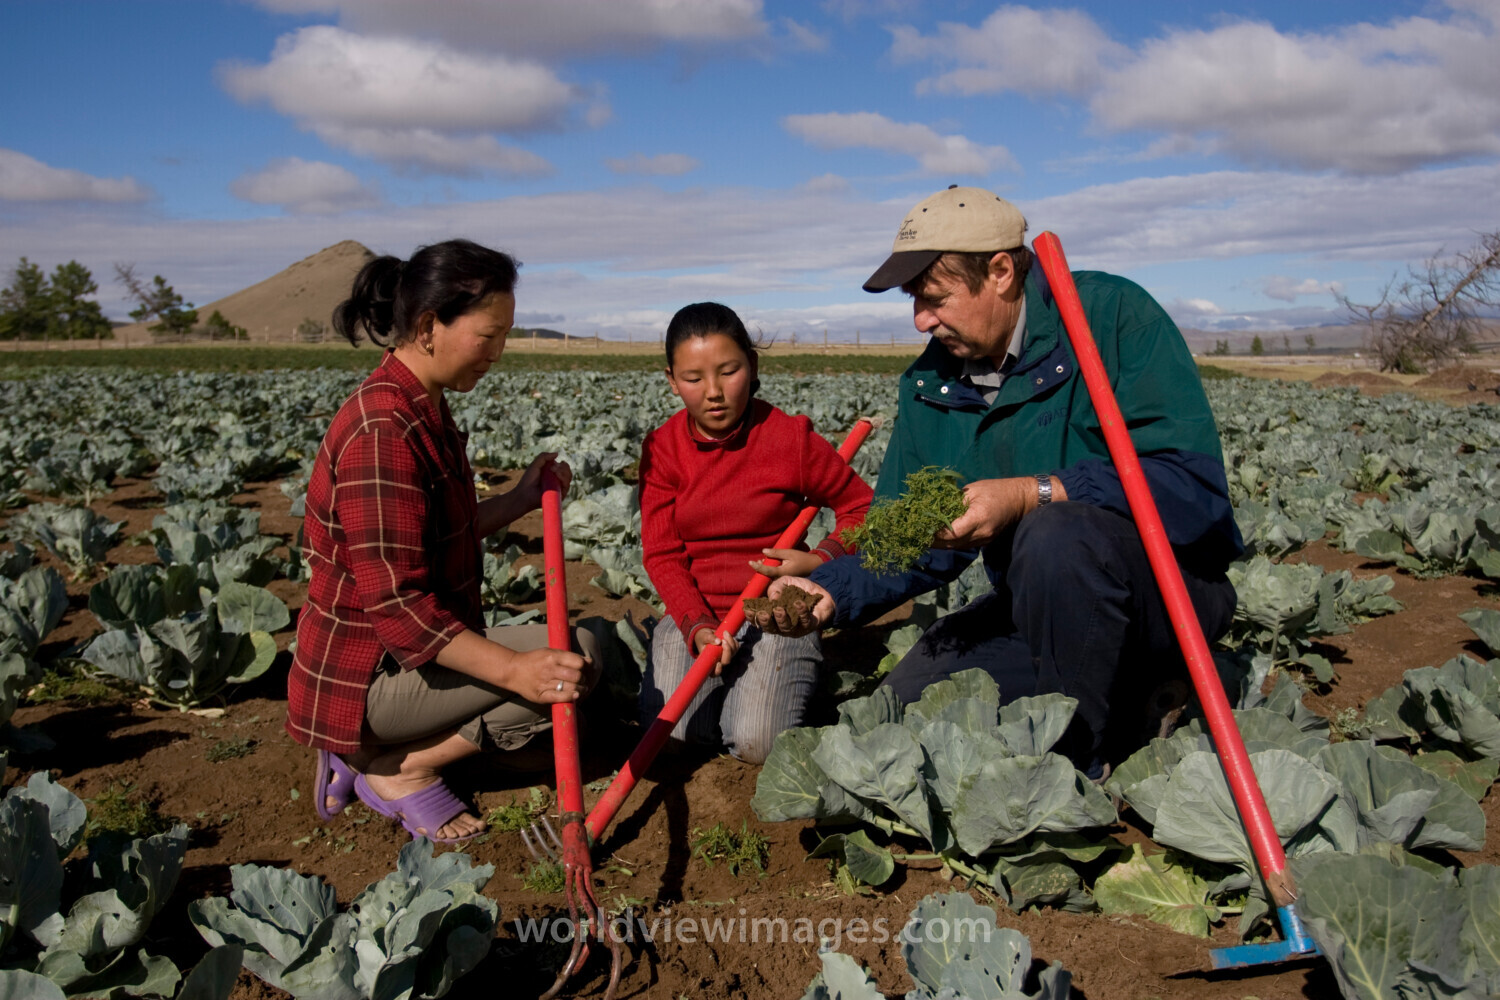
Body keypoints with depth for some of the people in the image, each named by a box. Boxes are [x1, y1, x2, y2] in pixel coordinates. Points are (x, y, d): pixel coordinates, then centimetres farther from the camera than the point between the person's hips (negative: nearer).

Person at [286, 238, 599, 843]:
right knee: (579, 657, -18)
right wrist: (514, 669, -32)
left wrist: (523, 498, 4)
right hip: (365, 675, -10)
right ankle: (399, 770, -5)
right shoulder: (382, 431, -25)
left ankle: (367, 756, 12)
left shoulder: (423, 410, 8)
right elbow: (397, 603, -28)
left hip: (405, 655, 10)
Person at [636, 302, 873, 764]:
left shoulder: (791, 437, -7)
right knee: (669, 731, -18)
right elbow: (661, 555, -3)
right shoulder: (662, 448, -2)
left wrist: (822, 559, -15)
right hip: (694, 613, 2)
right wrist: (697, 627, -20)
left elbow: (862, 506, 5)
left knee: (758, 743, -20)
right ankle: (715, 682, 15)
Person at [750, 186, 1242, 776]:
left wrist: (1033, 496, -34)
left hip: (1169, 585, -6)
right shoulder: (929, 384, 4)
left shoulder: (1112, 315, -16)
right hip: (1041, 607, 7)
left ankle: (1091, 759, -14)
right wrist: (831, 592, -14)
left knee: (1056, 534, -36)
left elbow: (1195, 483, -27)